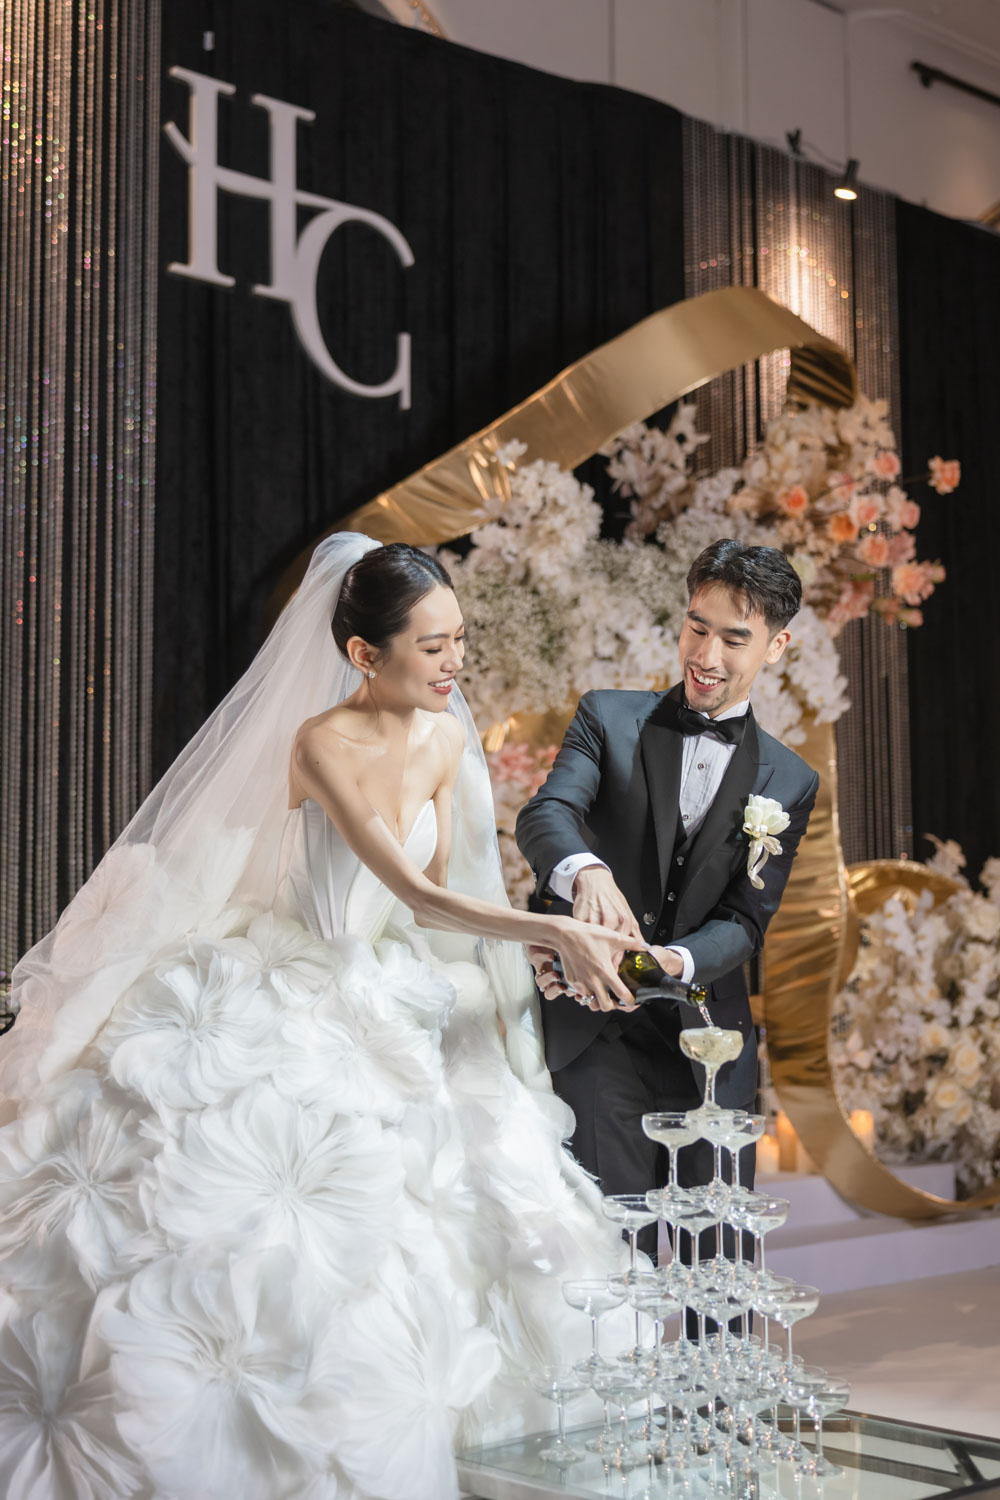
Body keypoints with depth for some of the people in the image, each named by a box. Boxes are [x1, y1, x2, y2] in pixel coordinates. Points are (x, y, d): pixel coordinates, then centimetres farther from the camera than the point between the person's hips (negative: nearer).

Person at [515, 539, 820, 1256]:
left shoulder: (790, 782, 7)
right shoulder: (610, 719, 2)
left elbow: (746, 921, -1)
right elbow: (545, 814, -16)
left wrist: (667, 964, -23)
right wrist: (586, 872, -40)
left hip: (711, 1043, 2)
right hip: (600, 1035, -2)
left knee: (723, 1252, 9)